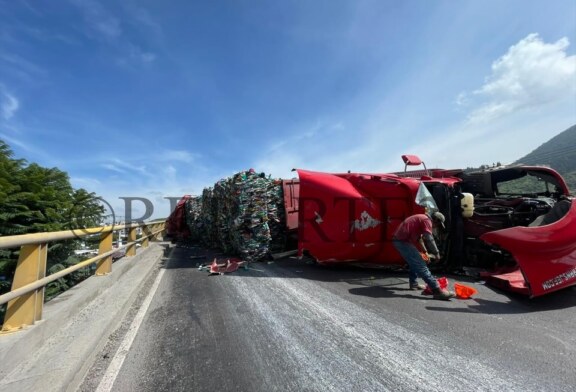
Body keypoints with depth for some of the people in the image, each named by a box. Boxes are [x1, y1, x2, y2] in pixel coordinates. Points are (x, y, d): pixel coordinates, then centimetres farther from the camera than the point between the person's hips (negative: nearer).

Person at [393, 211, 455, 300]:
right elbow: (429, 239, -14)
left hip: (399, 239, 10)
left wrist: (425, 251, 34)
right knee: (421, 265, -9)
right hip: (403, 241, -10)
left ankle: (414, 284, 33)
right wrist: (436, 253, -2)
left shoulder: (421, 218, 25)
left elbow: (417, 237, 33)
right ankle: (437, 290, -8)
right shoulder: (426, 220, -5)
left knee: (414, 263, 26)